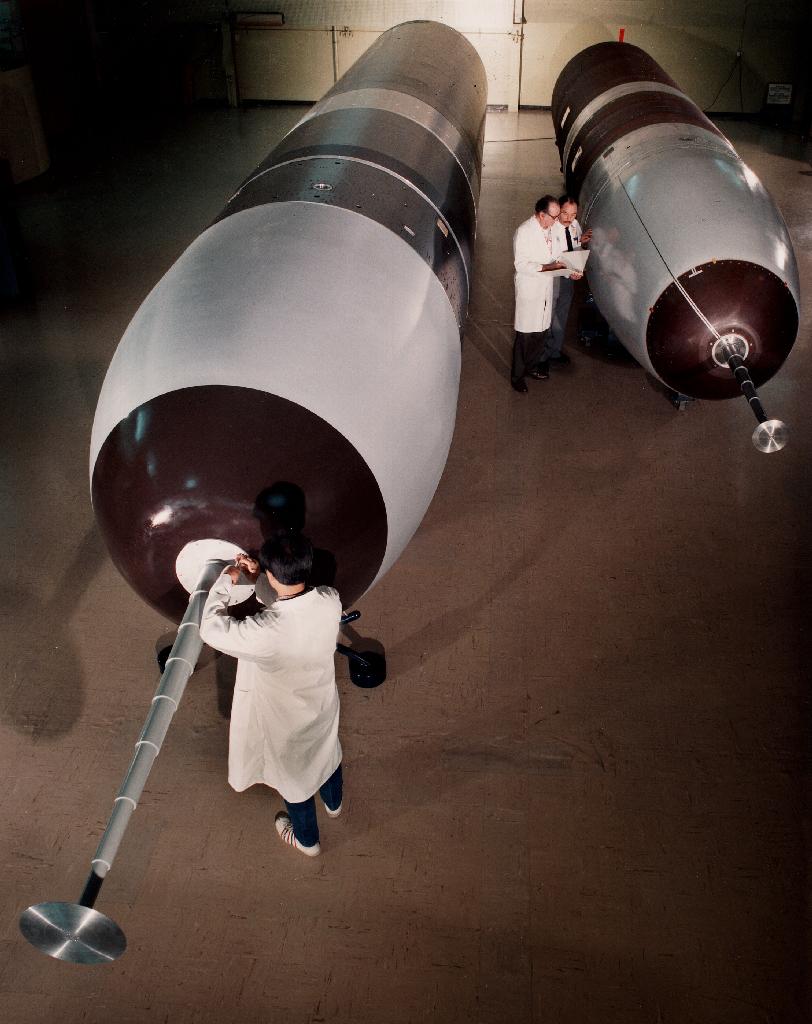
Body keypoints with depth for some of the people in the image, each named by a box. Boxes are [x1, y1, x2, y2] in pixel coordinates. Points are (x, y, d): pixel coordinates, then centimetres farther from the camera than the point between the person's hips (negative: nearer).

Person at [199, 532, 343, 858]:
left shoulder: (266, 632, -44)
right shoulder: (330, 600, -27)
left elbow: (211, 629, -26)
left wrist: (225, 580, -14)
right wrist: (258, 579, -9)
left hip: (288, 719, -4)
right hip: (323, 704, 4)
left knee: (294, 774, 25)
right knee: (327, 753, 34)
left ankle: (307, 839, 54)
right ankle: (333, 803, 66)